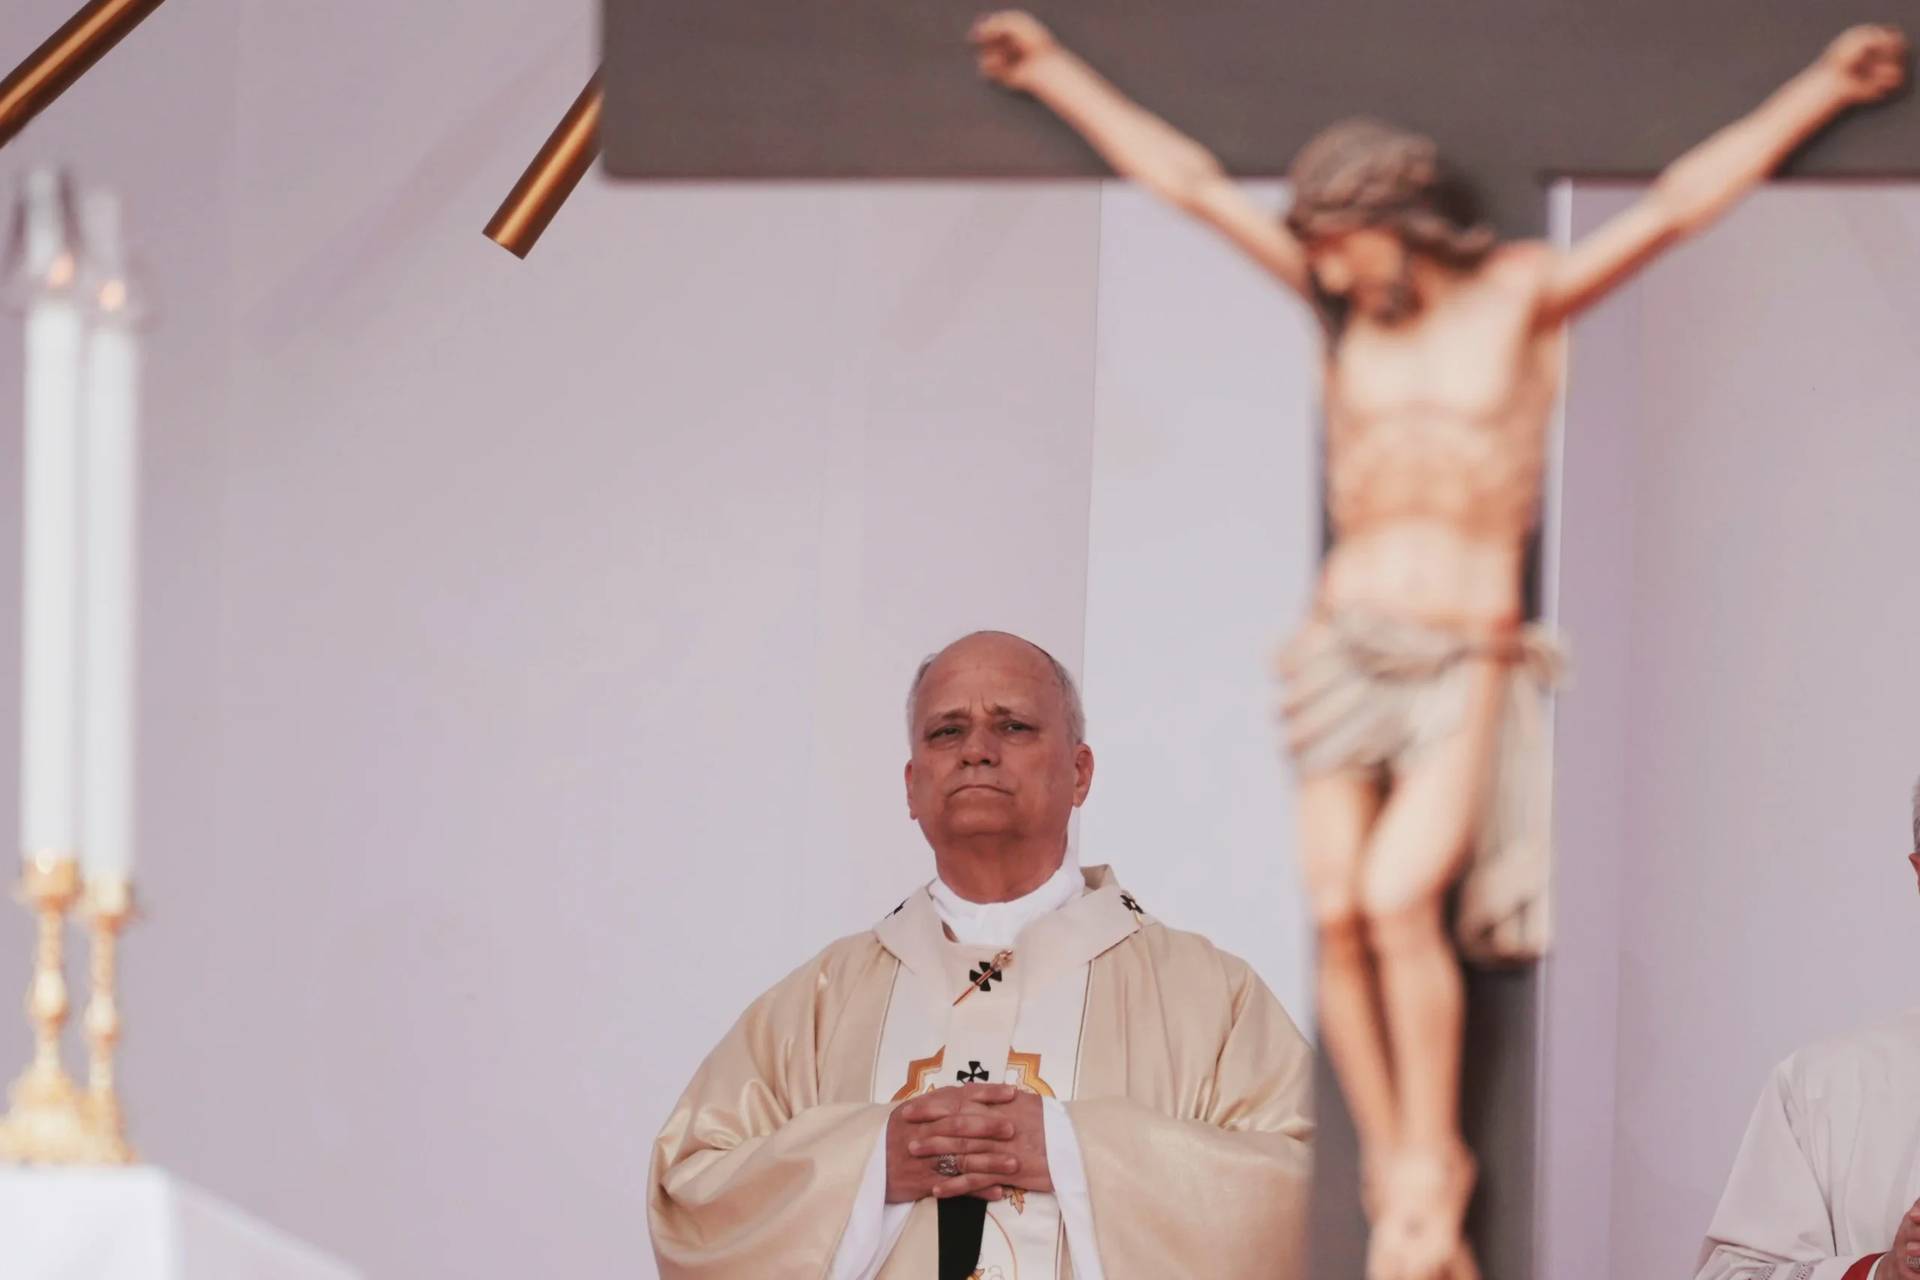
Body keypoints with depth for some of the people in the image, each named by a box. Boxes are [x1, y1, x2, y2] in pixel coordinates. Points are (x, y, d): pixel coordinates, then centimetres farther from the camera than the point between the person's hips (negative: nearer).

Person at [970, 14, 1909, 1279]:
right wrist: (1059, 71, 17)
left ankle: (1430, 1167, -7)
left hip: (1466, 666, -3)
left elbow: (1680, 201, 1)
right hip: (1346, 646, 3)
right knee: (1338, 920, -8)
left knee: (1402, 903, -20)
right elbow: (1190, 179, 13)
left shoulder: (1525, 293, 2)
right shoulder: (1347, 301, 10)